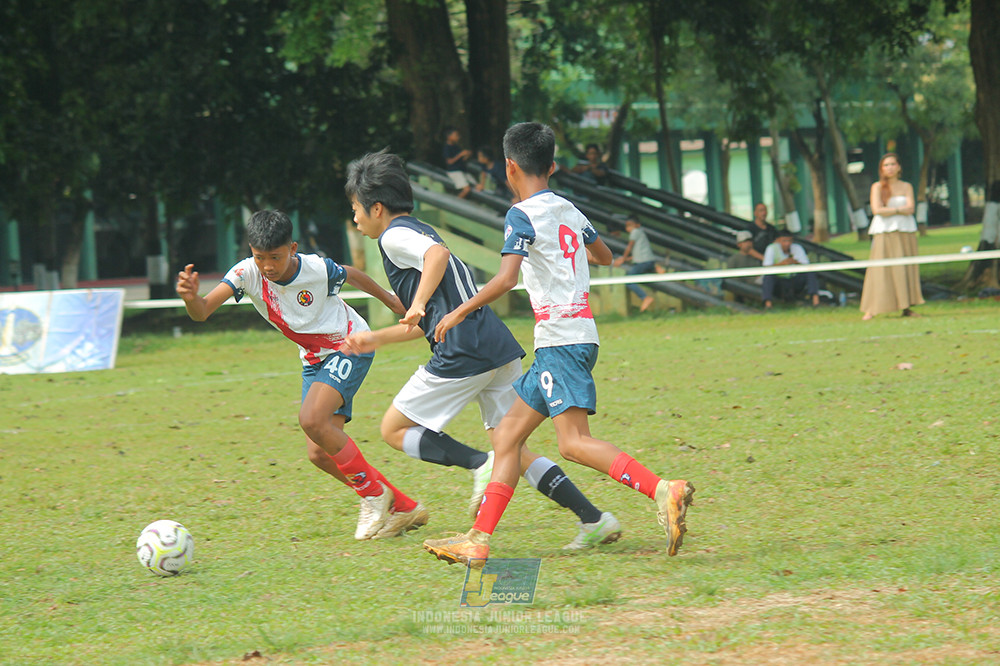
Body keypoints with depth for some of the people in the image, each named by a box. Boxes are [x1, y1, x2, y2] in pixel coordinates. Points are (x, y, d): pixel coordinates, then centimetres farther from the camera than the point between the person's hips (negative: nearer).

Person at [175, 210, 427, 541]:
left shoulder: (318, 269, -23)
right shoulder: (247, 273, -17)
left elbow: (352, 275, 0)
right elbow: (201, 311, -29)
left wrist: (392, 301, 17)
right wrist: (190, 296, -53)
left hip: (350, 348, -6)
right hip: (314, 359, 6)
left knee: (311, 420, -28)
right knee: (320, 454, -3)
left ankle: (374, 492, -10)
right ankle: (404, 508, 10)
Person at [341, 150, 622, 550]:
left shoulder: (394, 236, -1)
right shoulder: (420, 232, 28)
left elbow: (437, 254, -25)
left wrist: (418, 304, -29)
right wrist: (377, 339, 37)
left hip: (461, 356, -9)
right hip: (501, 350, 9)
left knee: (394, 430, 6)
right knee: (512, 451, 9)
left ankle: (480, 464, -14)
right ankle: (594, 519, -3)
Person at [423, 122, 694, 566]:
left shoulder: (522, 215, -8)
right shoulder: (569, 211, 16)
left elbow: (505, 279, -19)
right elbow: (604, 256, 34)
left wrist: (459, 313, -9)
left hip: (560, 338, -9)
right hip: (576, 337, 9)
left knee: (573, 442, -16)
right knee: (507, 435, 9)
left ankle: (663, 492, -29)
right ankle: (477, 542, 7)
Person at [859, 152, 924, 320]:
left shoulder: (906, 187, 11)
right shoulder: (877, 187, 5)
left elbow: (911, 209, -2)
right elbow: (877, 210, -8)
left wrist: (889, 210, -10)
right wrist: (900, 209, -7)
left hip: (905, 231, 3)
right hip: (884, 232, -3)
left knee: (905, 270, -1)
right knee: (880, 270, -9)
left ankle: (906, 307, 2)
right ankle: (871, 309, -12)